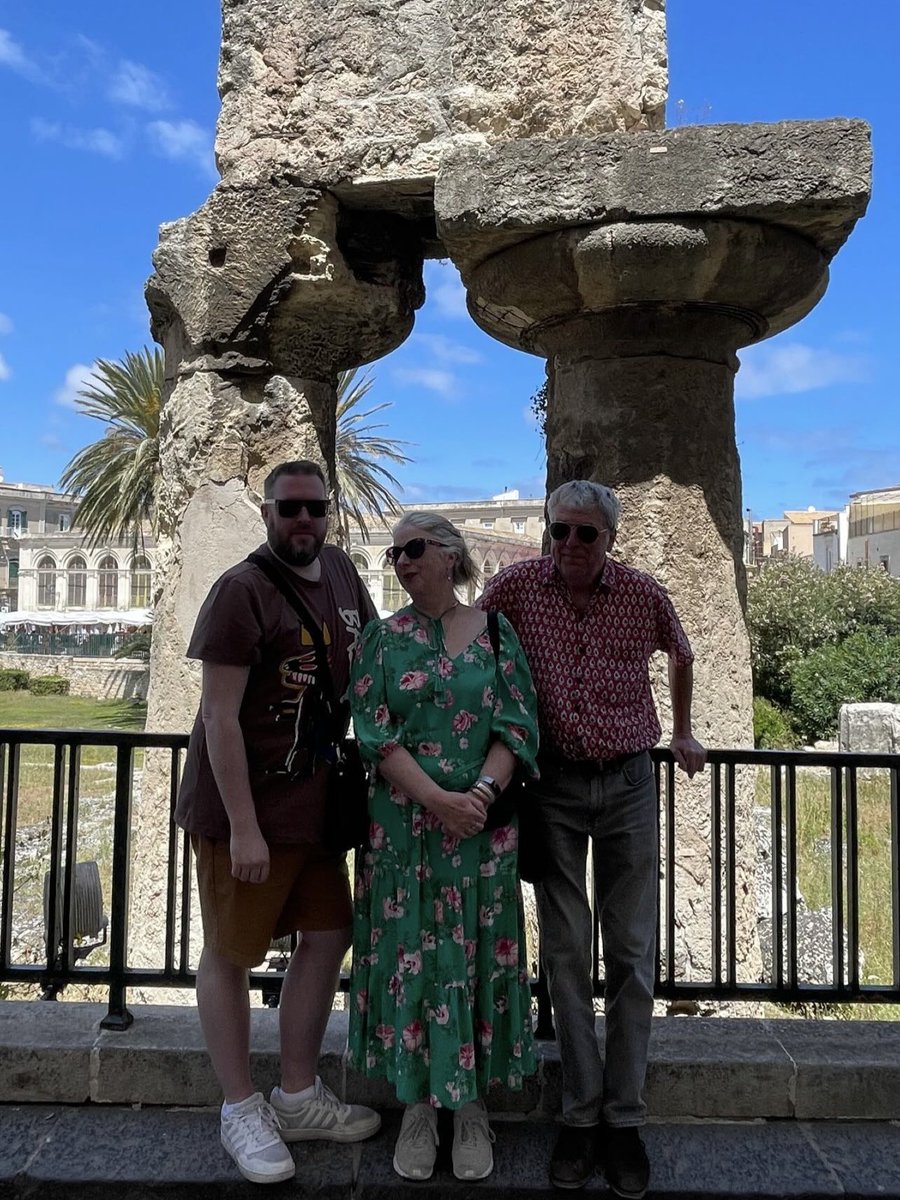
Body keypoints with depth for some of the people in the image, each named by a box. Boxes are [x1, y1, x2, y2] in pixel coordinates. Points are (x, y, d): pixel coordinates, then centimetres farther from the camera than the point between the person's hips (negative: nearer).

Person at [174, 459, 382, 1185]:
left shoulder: (341, 571, 4)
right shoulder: (242, 590, -17)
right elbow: (220, 717, -19)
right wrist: (243, 828, -20)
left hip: (314, 802, 8)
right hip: (244, 808, -7)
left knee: (328, 936, 14)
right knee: (229, 954, 8)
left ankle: (297, 1098, 32)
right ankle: (241, 1110, 27)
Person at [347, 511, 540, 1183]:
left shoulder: (496, 633, 3)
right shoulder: (384, 638, 3)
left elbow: (517, 726, -2)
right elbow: (376, 733, -5)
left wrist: (481, 794, -17)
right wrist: (439, 799, -16)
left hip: (483, 825, 0)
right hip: (403, 822, 0)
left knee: (477, 955, 8)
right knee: (409, 953, 7)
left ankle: (473, 1108, 26)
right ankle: (418, 1107, 25)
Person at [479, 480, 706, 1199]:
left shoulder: (644, 594, -2)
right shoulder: (517, 586, -5)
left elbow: (682, 656, 18)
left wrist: (683, 733, 26)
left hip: (629, 783, 1)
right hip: (553, 785, 0)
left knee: (632, 953, 5)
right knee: (565, 952, 5)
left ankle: (625, 1118, 19)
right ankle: (581, 1114, 18)